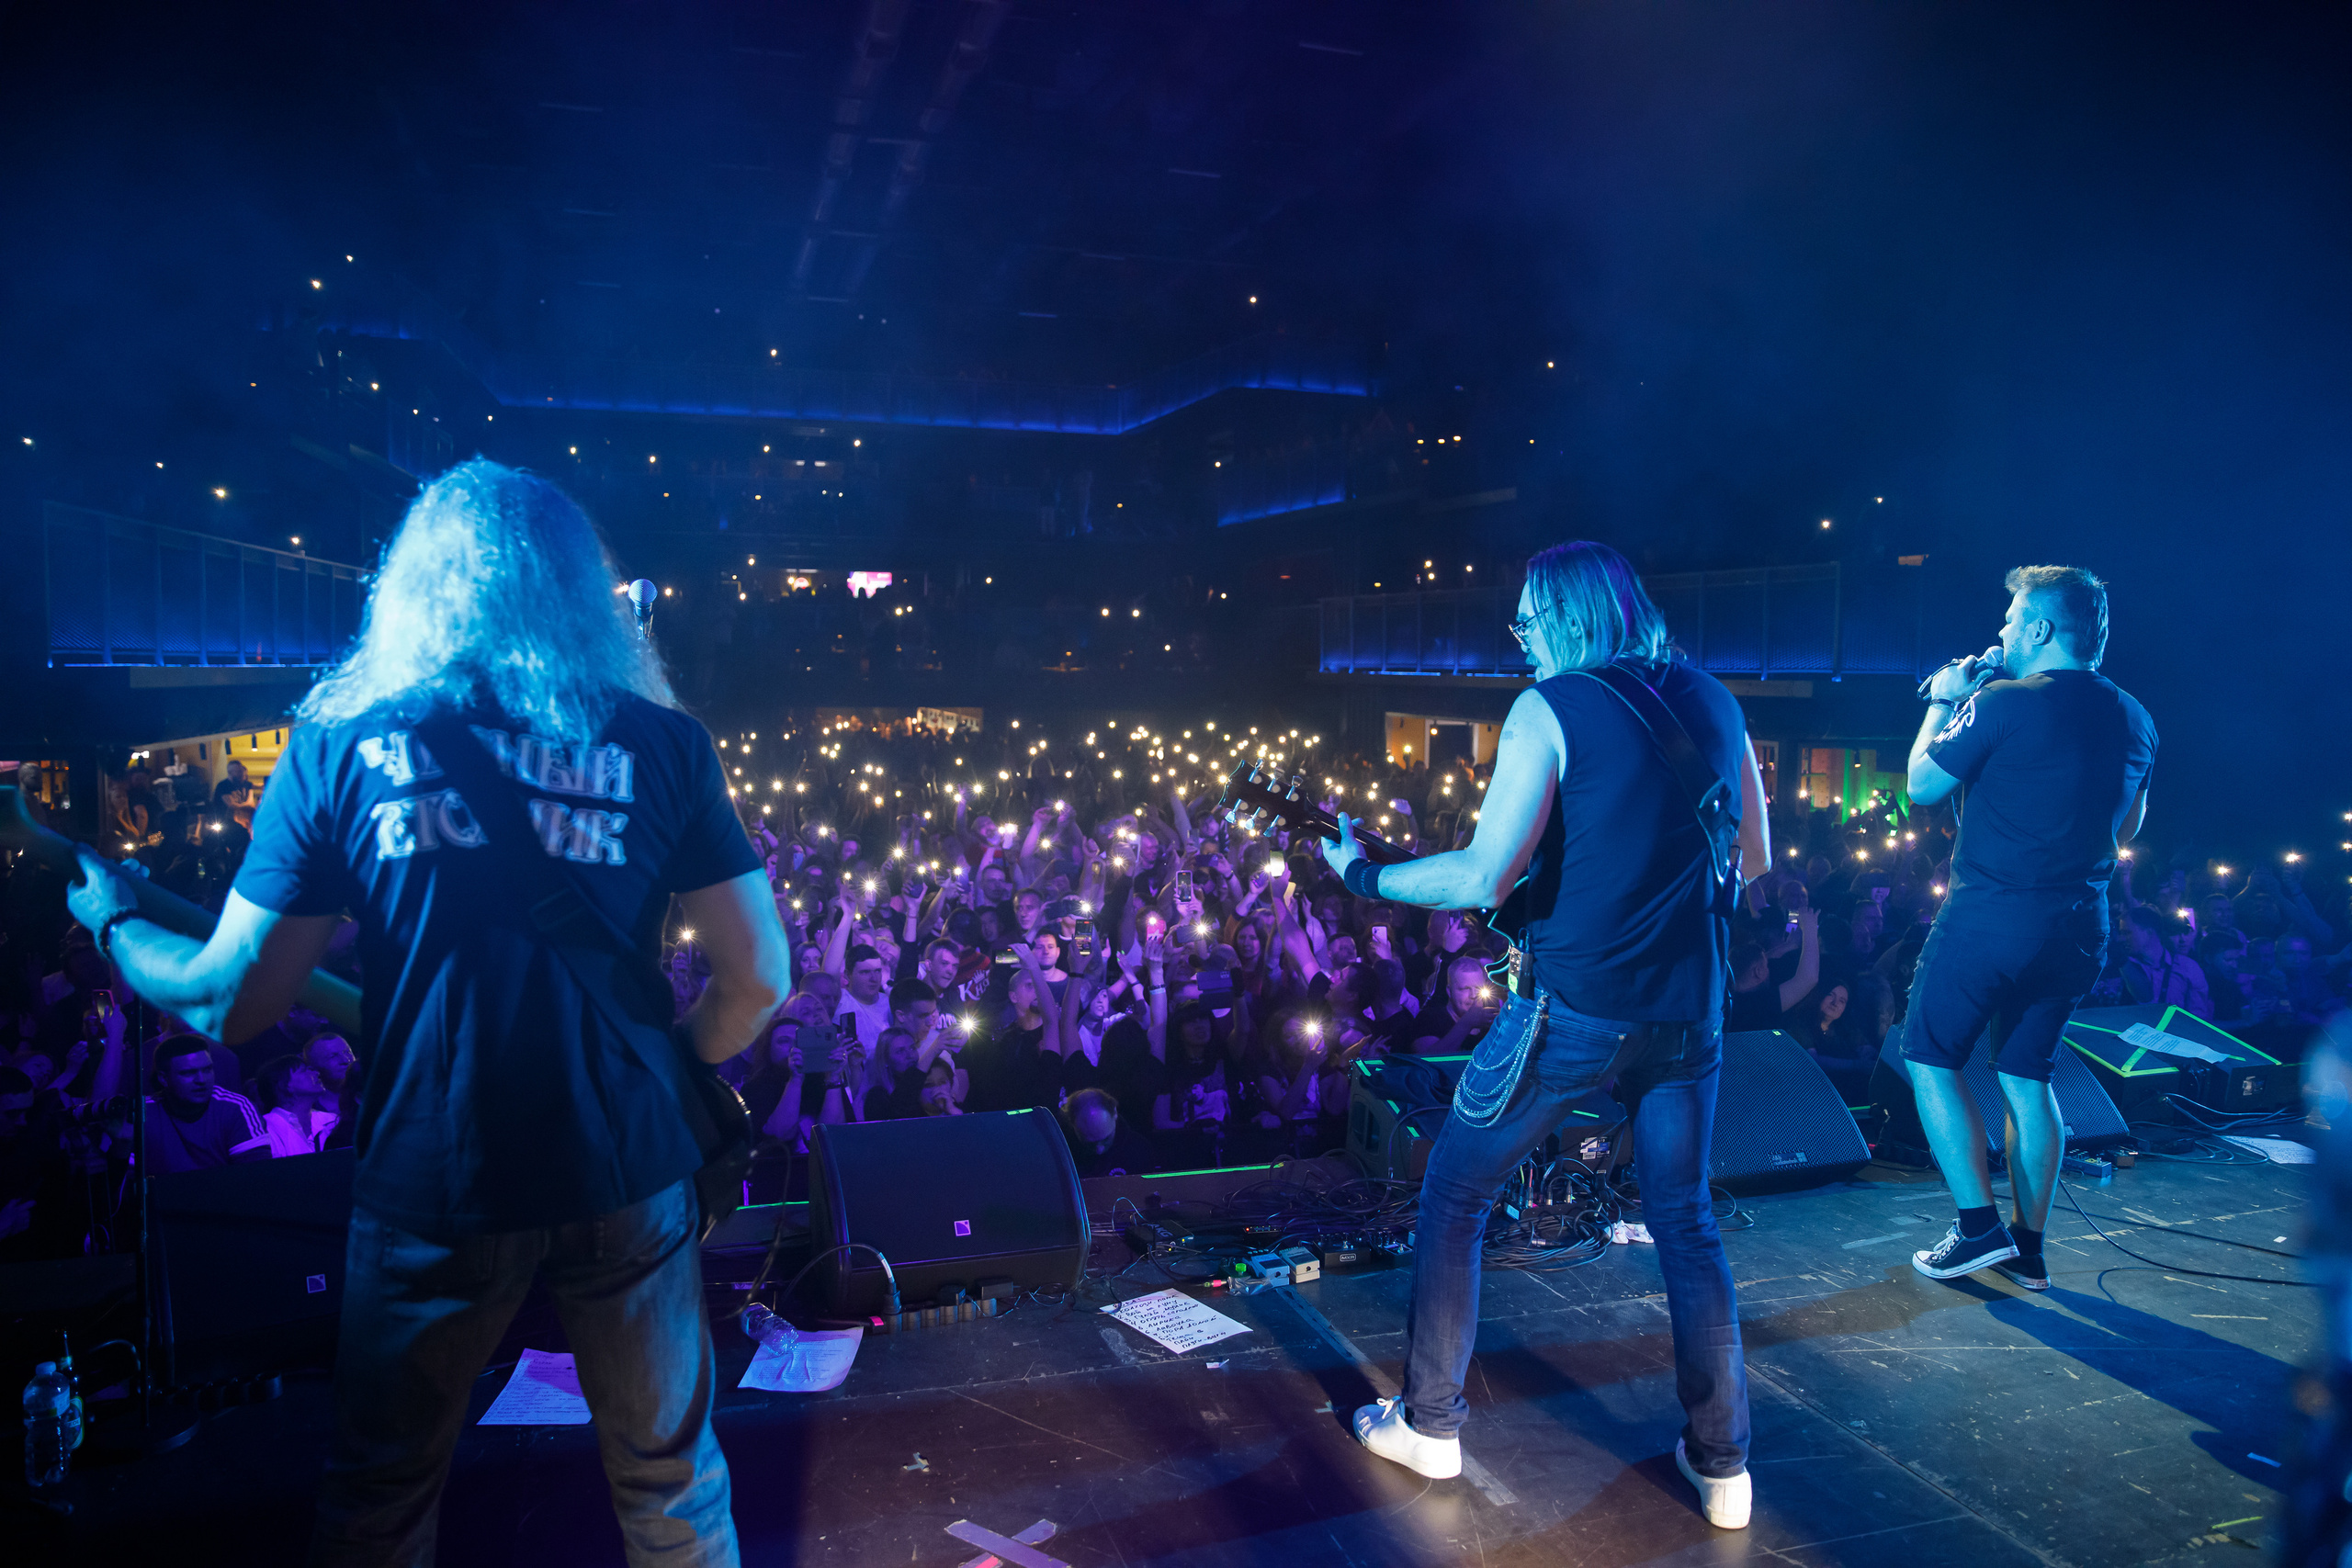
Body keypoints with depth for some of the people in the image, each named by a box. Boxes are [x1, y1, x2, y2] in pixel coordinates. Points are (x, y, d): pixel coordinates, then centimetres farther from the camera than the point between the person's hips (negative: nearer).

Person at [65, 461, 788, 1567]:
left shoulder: (340, 740, -3)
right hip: (627, 1179, 0)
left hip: (432, 1187, 0)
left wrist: (112, 922, 21)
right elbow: (757, 979, -4)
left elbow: (230, 1003, 1)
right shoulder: (661, 741, -3)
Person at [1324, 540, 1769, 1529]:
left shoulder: (1550, 706, -10)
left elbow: (1482, 880, -16)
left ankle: (1428, 1426, 21)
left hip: (1574, 1006, -5)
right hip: (1690, 1012, 6)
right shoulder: (1711, 700, 7)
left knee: (1454, 1198, 12)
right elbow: (1753, 861, 15)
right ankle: (1721, 1464, 23)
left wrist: (1362, 873, -3)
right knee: (1685, 1221, 20)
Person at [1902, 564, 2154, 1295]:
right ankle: (2027, 1247, 21)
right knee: (2026, 1076, 16)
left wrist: (1944, 700, 9)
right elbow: (2126, 828, 20)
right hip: (2078, 926, 7)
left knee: (1930, 1058, 7)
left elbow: (1922, 784, -4)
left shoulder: (2003, 704, -15)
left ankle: (1981, 1226, 5)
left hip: (1991, 918, -7)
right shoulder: (2134, 721, 8)